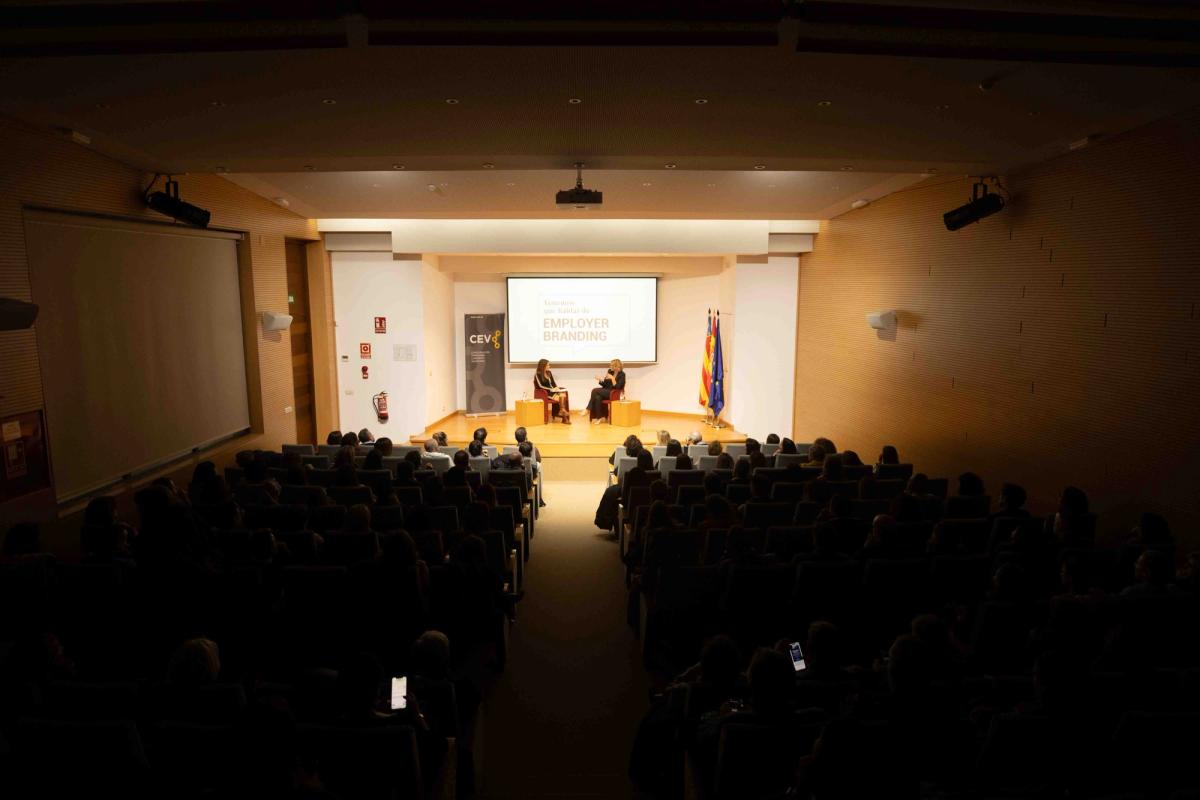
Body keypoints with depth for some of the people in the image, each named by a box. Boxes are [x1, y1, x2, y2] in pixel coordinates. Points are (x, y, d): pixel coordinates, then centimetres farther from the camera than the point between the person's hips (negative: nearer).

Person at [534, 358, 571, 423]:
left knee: (563, 395, -25)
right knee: (558, 398, -28)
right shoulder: (538, 375, -5)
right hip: (545, 393, -6)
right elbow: (540, 386, -13)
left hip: (552, 391, 6)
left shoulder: (549, 373, 15)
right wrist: (551, 389, -18)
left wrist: (556, 388, -6)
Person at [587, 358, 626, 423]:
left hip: (613, 393, -6)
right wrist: (600, 380, -4)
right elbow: (604, 384, 14)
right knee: (597, 397, -30)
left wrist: (612, 378, -21)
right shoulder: (610, 371, 11)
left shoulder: (621, 374, -5)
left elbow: (617, 387, -14)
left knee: (595, 390, -25)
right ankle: (599, 417, -23)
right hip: (605, 392, 6)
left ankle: (588, 410, -15)